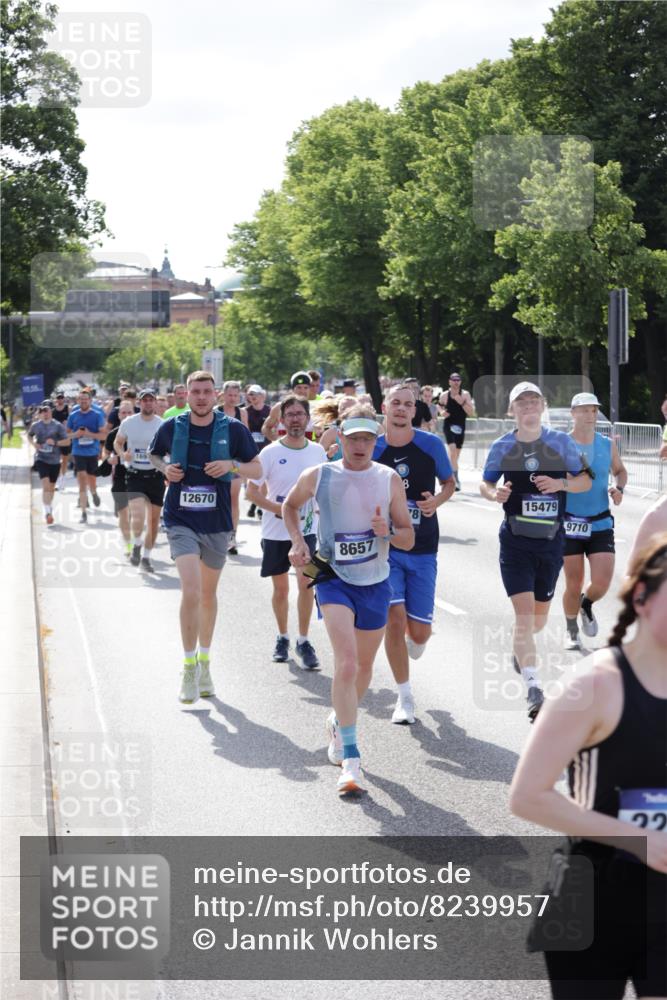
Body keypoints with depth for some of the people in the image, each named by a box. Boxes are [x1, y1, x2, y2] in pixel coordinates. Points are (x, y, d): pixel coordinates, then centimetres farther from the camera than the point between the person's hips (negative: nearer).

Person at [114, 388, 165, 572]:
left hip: (156, 475, 2)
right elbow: (117, 443, 13)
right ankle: (136, 545, 10)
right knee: (138, 516, -20)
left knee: (154, 519, 7)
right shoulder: (128, 423, 0)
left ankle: (146, 557, 23)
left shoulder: (163, 425, -1)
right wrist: (122, 454, -9)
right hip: (135, 475, -2)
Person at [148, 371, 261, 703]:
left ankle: (204, 662, 34)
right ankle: (189, 666, -6)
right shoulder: (171, 427, -2)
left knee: (208, 594, 16)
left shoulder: (233, 429, -4)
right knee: (190, 591, -17)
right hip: (181, 521, -2)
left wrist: (232, 465, -15)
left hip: (217, 523, 2)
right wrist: (165, 468, -4)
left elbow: (257, 469, 4)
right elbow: (153, 455, 18)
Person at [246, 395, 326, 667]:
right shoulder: (270, 453, -9)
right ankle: (282, 638, 28)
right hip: (275, 531, -1)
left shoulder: (318, 451, 1)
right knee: (281, 588, 9)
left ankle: (303, 641, 2)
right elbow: (252, 490, -7)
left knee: (306, 582, -9)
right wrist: (278, 508, -19)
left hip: (307, 529, 1)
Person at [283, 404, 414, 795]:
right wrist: (298, 541, 2)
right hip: (335, 581, -3)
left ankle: (340, 722, 46)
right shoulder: (318, 477, -4)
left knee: (364, 666, 16)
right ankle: (351, 759, -22)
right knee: (346, 664, -20)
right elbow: (290, 505, 17)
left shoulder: (390, 479, -1)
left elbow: (409, 539, 2)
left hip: (376, 583, 3)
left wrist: (388, 532, -20)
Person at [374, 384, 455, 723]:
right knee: (395, 618, -13)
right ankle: (404, 697, 3)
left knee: (419, 631, 1)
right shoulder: (371, 450, -3)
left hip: (422, 549, 1)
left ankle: (408, 655, 42)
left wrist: (437, 501, -9)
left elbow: (449, 482, 11)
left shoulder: (431, 445, -2)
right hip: (384, 545, -1)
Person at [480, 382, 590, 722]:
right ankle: (533, 688, -16)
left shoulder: (561, 442, -1)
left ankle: (521, 647, 50)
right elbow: (485, 482, 8)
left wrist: (560, 483, -17)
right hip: (515, 541, -2)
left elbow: (585, 481, 3)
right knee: (524, 611, -15)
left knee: (539, 615, 16)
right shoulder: (502, 447, -1)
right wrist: (494, 494, -15)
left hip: (551, 540, 2)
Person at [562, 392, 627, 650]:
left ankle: (586, 605, 27)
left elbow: (619, 470, 19)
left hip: (600, 524, 2)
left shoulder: (608, 445, 2)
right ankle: (571, 630, 28)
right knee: (574, 584, 2)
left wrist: (619, 488, -2)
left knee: (602, 583, -9)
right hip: (569, 524, -2)